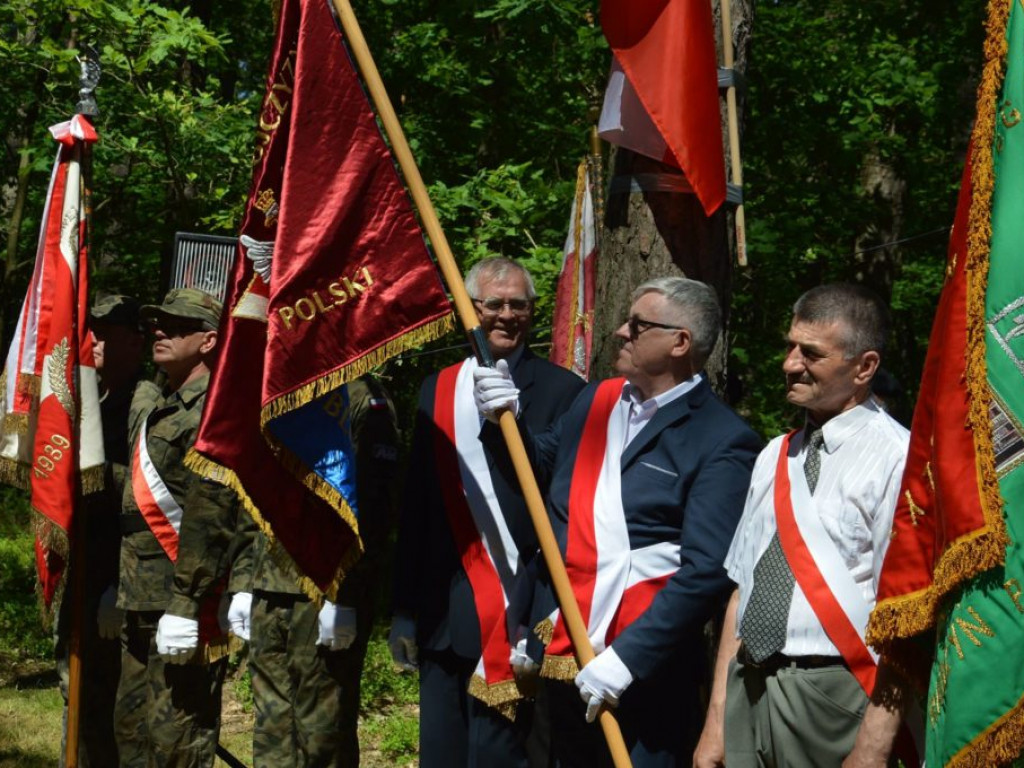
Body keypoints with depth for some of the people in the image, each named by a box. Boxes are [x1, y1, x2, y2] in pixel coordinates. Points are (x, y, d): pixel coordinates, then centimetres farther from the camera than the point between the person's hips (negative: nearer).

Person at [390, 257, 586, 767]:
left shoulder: (560, 391, -4)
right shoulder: (437, 390, 12)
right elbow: (416, 505, 14)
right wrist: (405, 607, 14)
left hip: (514, 611, -5)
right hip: (443, 613, 5)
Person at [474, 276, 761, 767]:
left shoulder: (723, 442, -13)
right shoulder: (595, 401, 10)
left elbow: (706, 572, -19)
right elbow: (543, 467, 24)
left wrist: (627, 659, -24)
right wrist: (508, 420, 4)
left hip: (648, 672, -7)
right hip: (564, 659, 7)